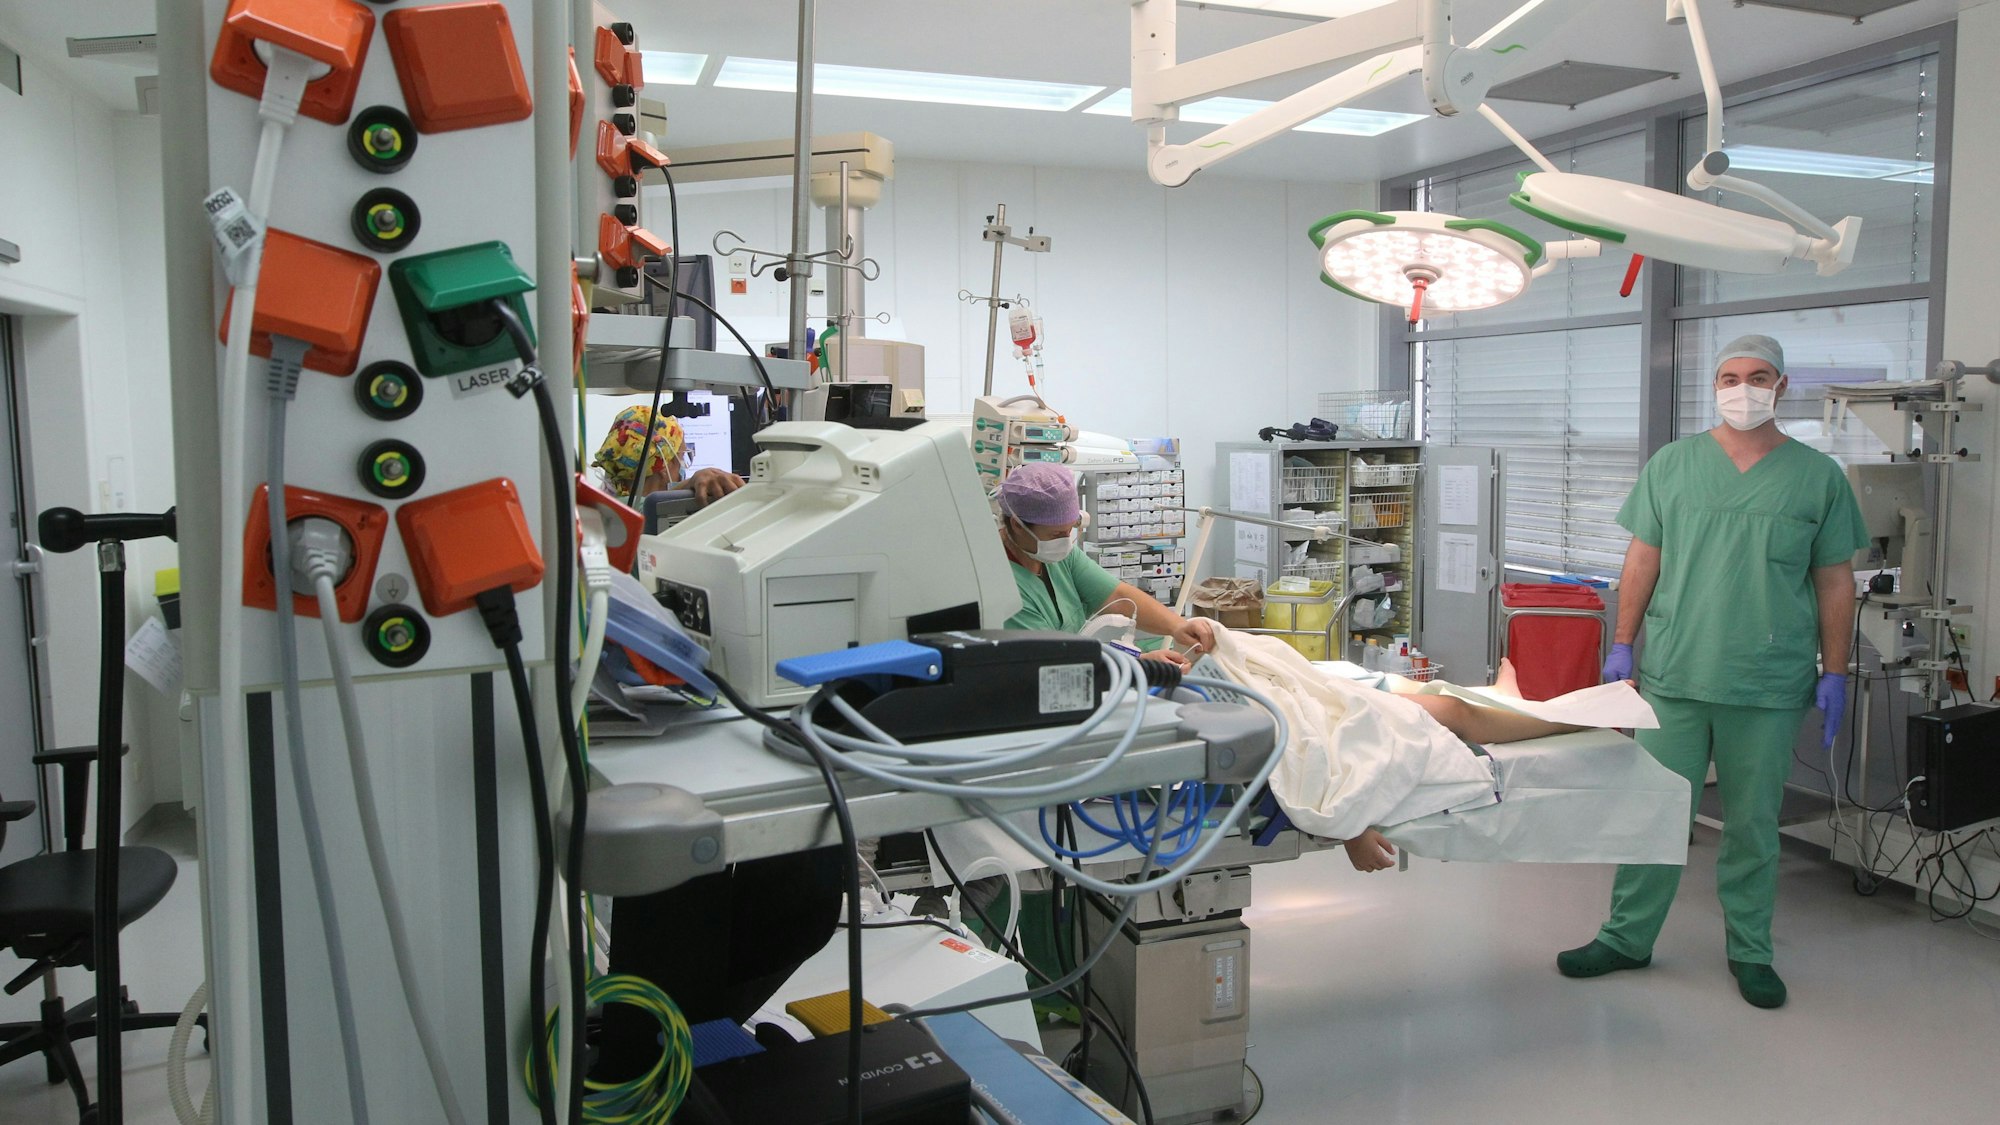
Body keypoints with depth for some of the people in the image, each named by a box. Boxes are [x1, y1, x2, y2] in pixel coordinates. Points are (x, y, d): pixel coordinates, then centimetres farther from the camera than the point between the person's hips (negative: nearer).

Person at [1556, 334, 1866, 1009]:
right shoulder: (1672, 465, 6)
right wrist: (1623, 645, 2)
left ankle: (1750, 951, 25)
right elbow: (1642, 561, 7)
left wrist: (1835, 674, 4)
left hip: (1771, 687, 0)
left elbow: (1835, 583, 7)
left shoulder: (1819, 477, 5)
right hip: (1673, 676, 0)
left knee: (1753, 823, 10)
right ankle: (1628, 937, 18)